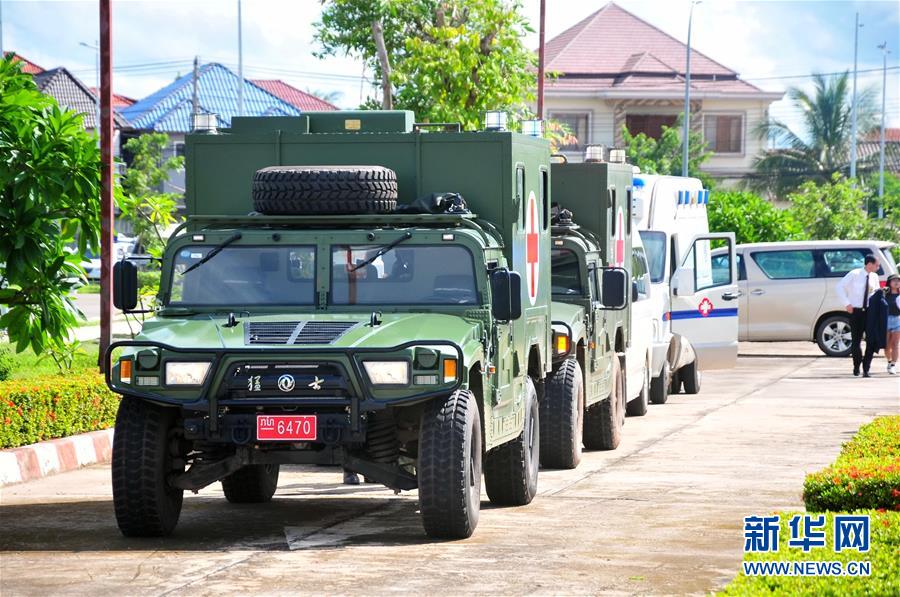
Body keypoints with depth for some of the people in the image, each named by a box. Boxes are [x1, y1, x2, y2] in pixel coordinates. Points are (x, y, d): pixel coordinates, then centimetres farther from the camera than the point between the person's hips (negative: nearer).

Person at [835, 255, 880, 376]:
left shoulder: (874, 277, 5)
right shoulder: (854, 274, -10)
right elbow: (839, 287, -8)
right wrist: (847, 303, -13)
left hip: (869, 311, 4)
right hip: (855, 311, -4)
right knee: (856, 341, 1)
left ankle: (866, 367, 6)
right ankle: (857, 367, 17)